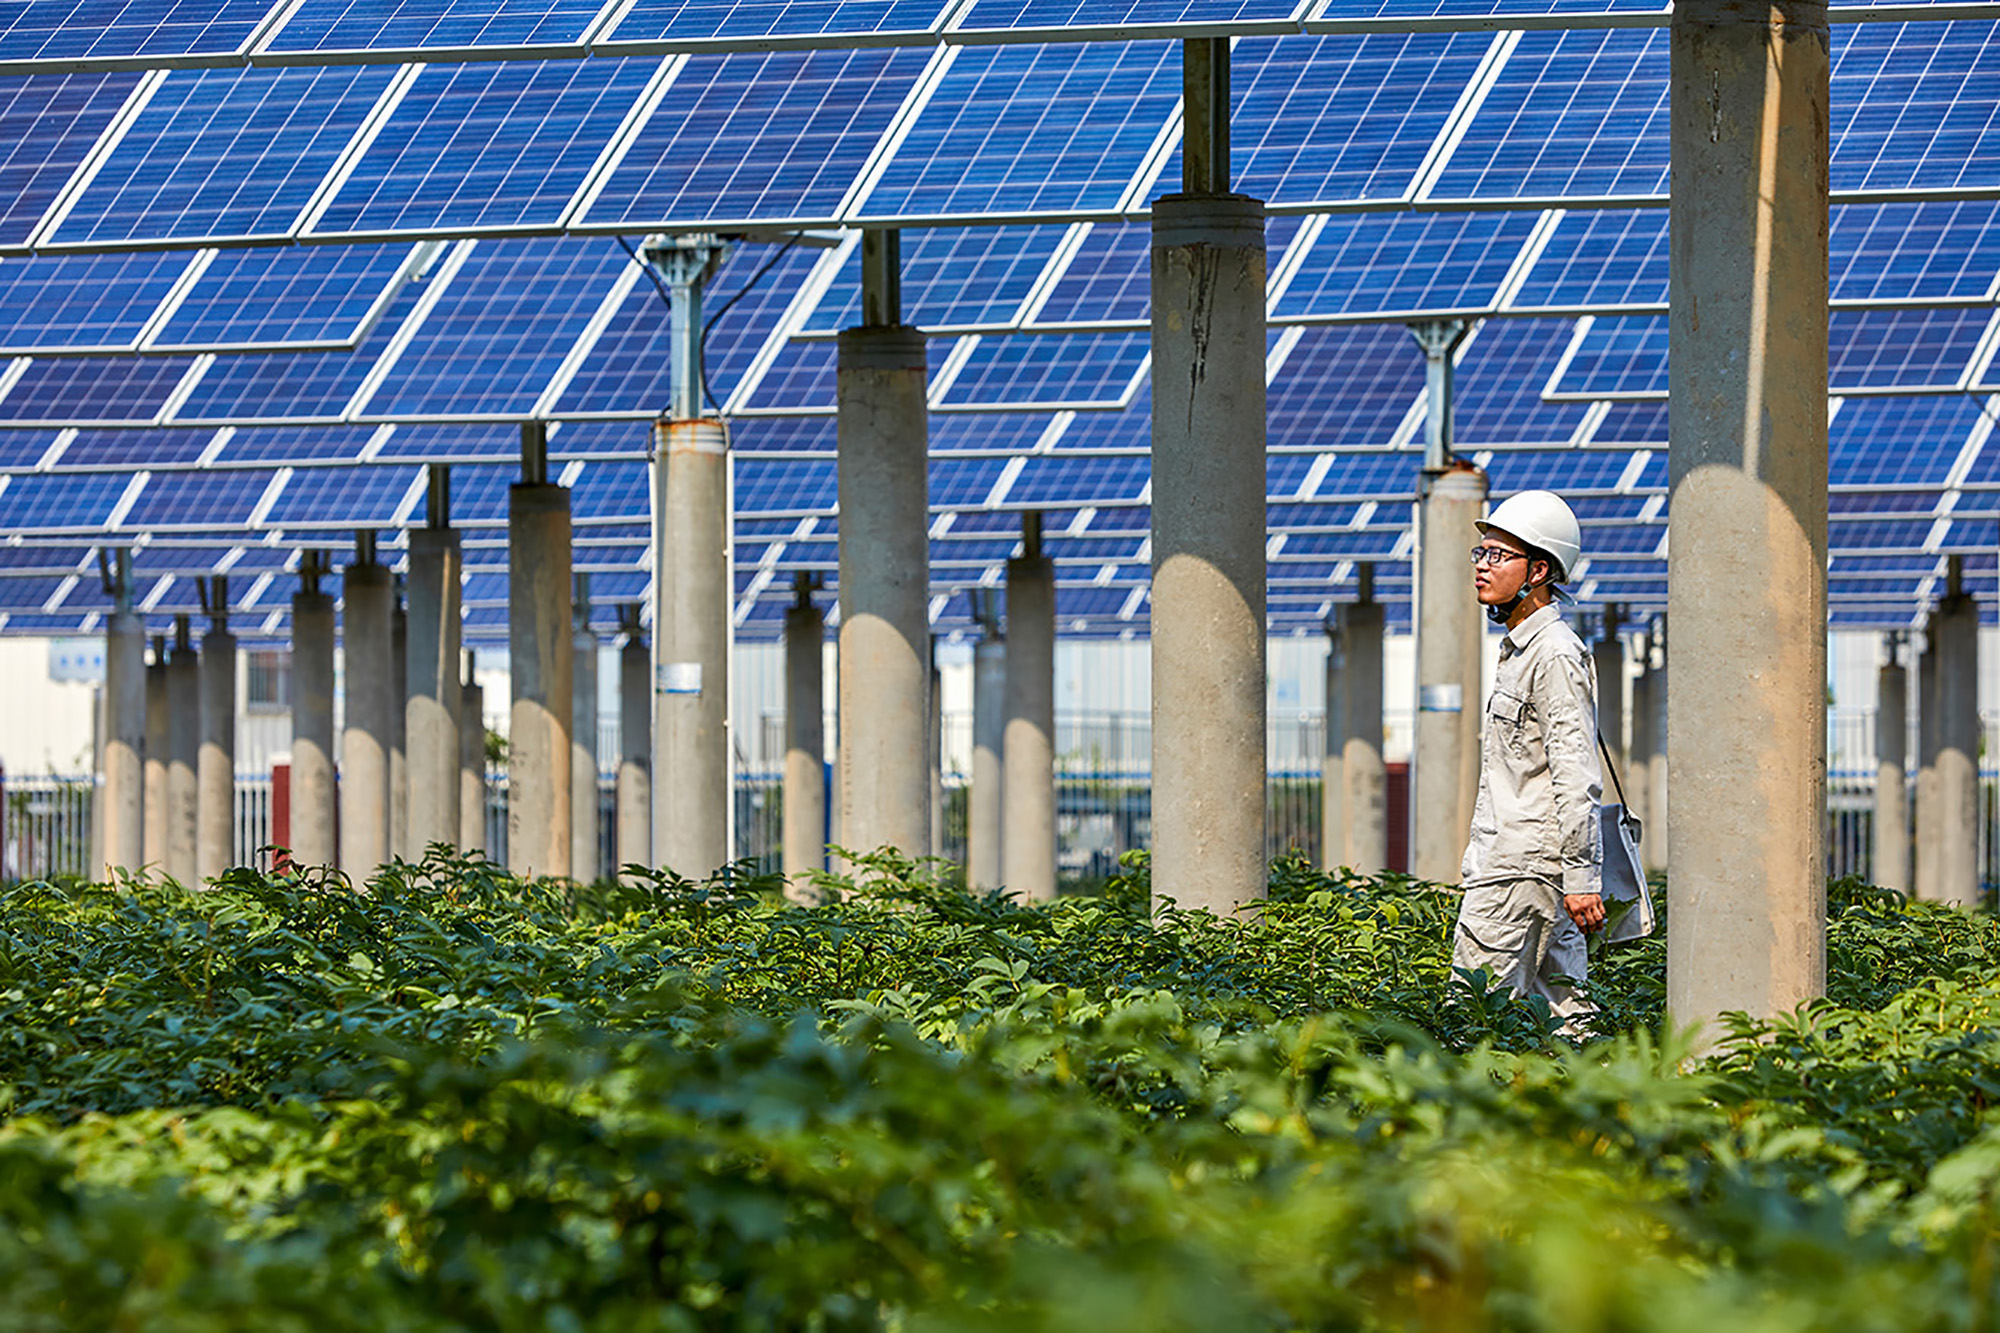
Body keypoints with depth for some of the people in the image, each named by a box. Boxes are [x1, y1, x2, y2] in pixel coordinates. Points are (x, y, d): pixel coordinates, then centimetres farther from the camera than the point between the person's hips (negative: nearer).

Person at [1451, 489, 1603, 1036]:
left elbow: (1576, 777, -18)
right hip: (1508, 860, 10)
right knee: (1560, 1002, 7)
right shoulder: (1518, 649, 18)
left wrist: (1580, 877, -21)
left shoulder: (1555, 654, -13)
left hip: (1524, 869, -10)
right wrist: (1476, 859, 25)